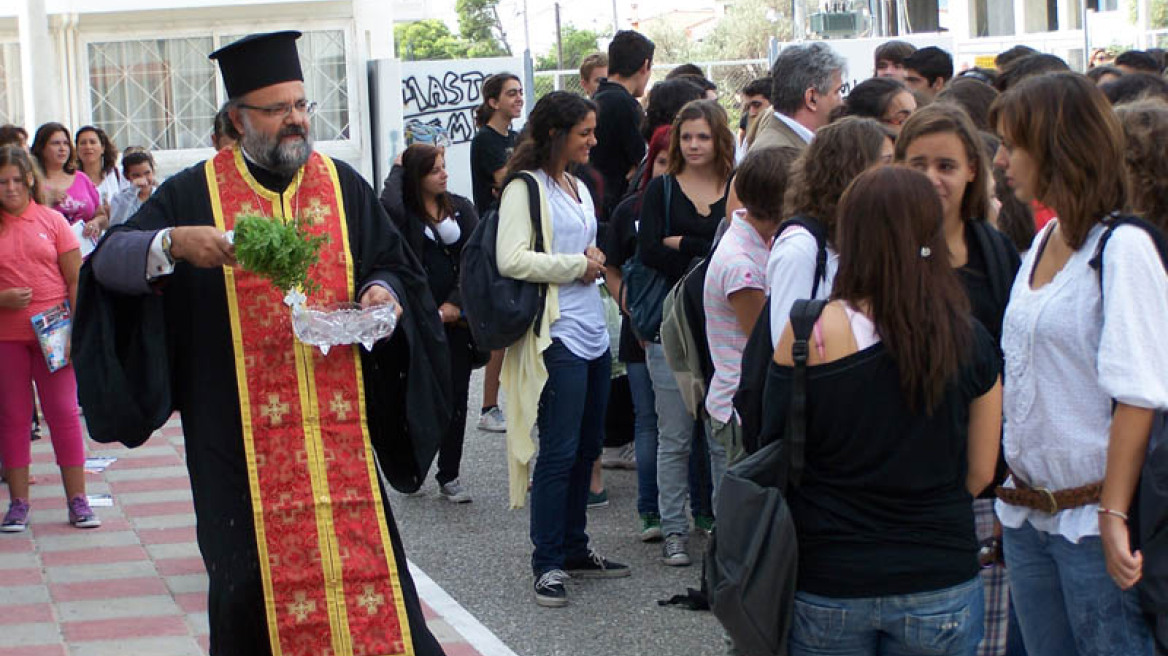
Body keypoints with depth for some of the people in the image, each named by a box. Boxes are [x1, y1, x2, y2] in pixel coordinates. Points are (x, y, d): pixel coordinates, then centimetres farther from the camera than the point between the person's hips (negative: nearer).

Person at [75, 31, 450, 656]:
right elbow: (109, 261, -5)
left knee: (357, 557, 0)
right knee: (257, 573, -1)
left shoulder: (342, 185, 10)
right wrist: (171, 245, -24)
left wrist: (384, 292, -8)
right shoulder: (195, 193, 2)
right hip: (244, 436, -2)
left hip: (338, 432, 2)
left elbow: (393, 264, 15)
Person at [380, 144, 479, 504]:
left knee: (455, 397, 5)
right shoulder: (405, 214, -3)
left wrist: (457, 303, -8)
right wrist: (398, 169, -11)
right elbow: (388, 205, -28)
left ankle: (449, 476, 15)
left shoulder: (461, 208, 7)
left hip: (457, 317, 3)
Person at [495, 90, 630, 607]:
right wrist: (576, 265, -11)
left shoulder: (579, 189, 18)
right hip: (558, 336, -9)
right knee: (560, 452, -6)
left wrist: (595, 261, 8)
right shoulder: (525, 189, -9)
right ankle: (548, 563, 2)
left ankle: (575, 549, 23)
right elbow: (511, 260, -20)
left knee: (587, 447, 13)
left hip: (594, 332, 9)